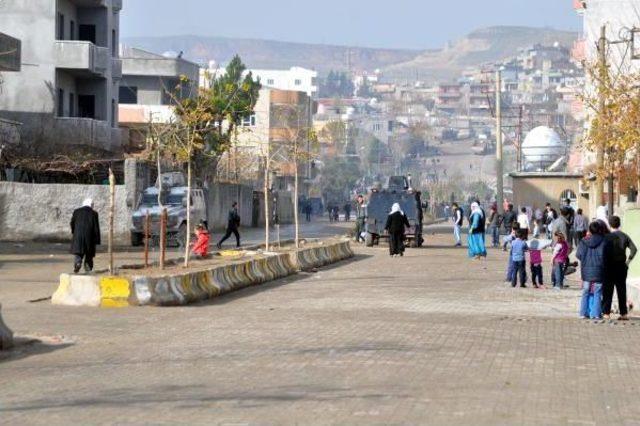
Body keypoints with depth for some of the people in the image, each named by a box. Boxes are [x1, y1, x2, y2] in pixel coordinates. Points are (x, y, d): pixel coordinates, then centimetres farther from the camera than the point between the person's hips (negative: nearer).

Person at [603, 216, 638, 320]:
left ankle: (606, 313, -1)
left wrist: (605, 264, -6)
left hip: (610, 267, -4)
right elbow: (634, 249, -3)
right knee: (622, 290, 10)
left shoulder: (608, 237, -11)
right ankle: (624, 313, 10)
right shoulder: (625, 236, 2)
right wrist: (628, 261, 4)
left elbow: (605, 253, -16)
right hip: (622, 267, 4)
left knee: (607, 291, 2)